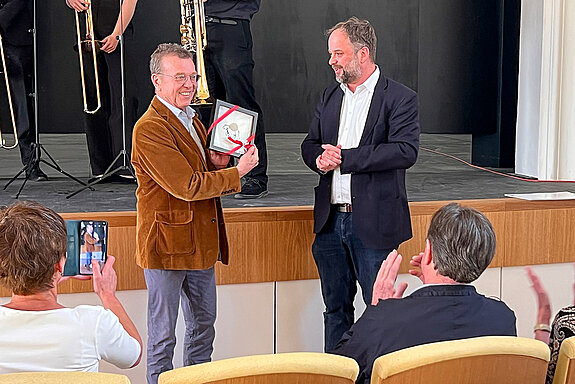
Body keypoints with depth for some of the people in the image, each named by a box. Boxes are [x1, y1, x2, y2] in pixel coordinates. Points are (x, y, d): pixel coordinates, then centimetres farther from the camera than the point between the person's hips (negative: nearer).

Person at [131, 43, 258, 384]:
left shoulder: (191, 119, 14)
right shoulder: (149, 129, -17)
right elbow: (187, 187, -22)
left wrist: (214, 164, -1)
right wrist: (238, 171, -16)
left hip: (202, 243, 9)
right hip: (167, 245, -9)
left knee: (203, 325, 18)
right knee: (163, 336, 3)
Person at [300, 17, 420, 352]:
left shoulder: (401, 98, -7)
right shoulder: (330, 96, 13)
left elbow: (406, 151, -20)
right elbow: (310, 144, 18)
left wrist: (344, 158, -19)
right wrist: (320, 158, -8)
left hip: (373, 223, -6)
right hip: (330, 220, 6)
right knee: (335, 306, 16)